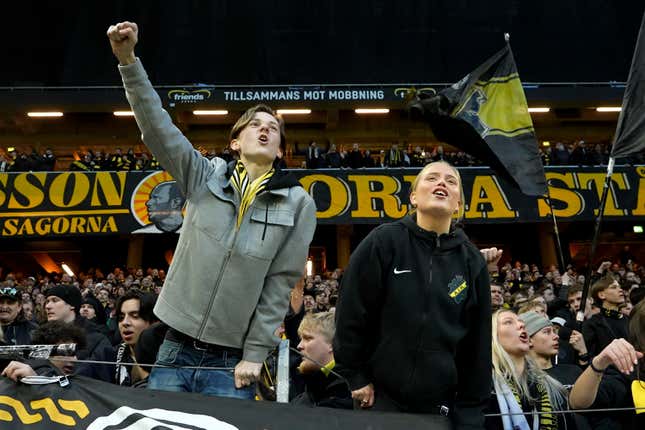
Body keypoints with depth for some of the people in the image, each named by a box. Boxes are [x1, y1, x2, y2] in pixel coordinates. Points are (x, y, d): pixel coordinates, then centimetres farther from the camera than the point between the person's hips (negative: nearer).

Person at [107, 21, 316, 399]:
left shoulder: (298, 203, -3)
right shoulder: (205, 177, 2)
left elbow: (281, 283, -4)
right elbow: (157, 127, -7)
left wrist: (255, 354, -7)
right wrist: (128, 60, -18)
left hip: (232, 360, -1)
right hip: (176, 349, 2)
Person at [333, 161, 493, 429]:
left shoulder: (472, 261, 1)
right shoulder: (384, 241, -9)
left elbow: (477, 341, 4)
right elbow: (351, 313, -7)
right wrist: (355, 377, -6)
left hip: (441, 405, 4)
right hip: (380, 397, -3)